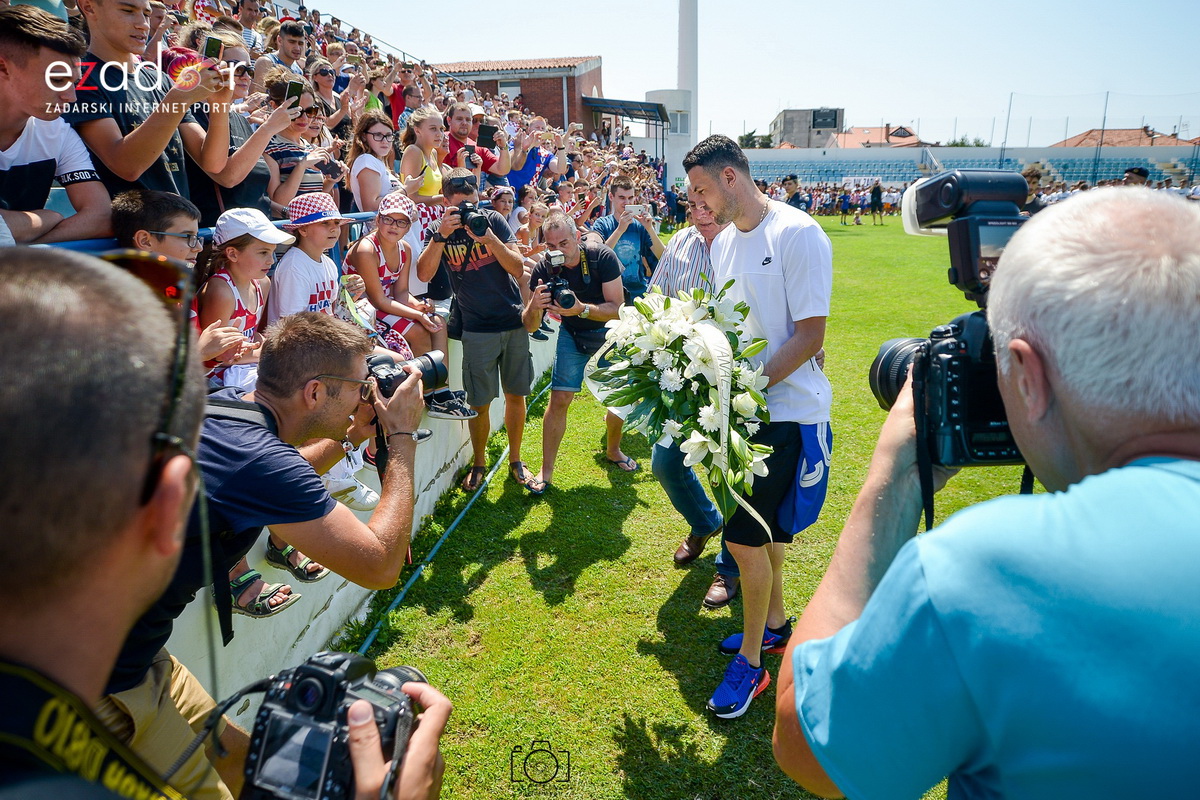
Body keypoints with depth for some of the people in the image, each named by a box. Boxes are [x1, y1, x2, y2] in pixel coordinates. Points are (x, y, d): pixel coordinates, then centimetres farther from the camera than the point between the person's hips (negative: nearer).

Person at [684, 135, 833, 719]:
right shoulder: (724, 241, 11)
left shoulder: (797, 234, -14)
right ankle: (773, 622, 40)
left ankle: (750, 662, 14)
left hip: (785, 408, -7)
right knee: (762, 528, 20)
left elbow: (810, 333, -18)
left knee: (745, 535, -5)